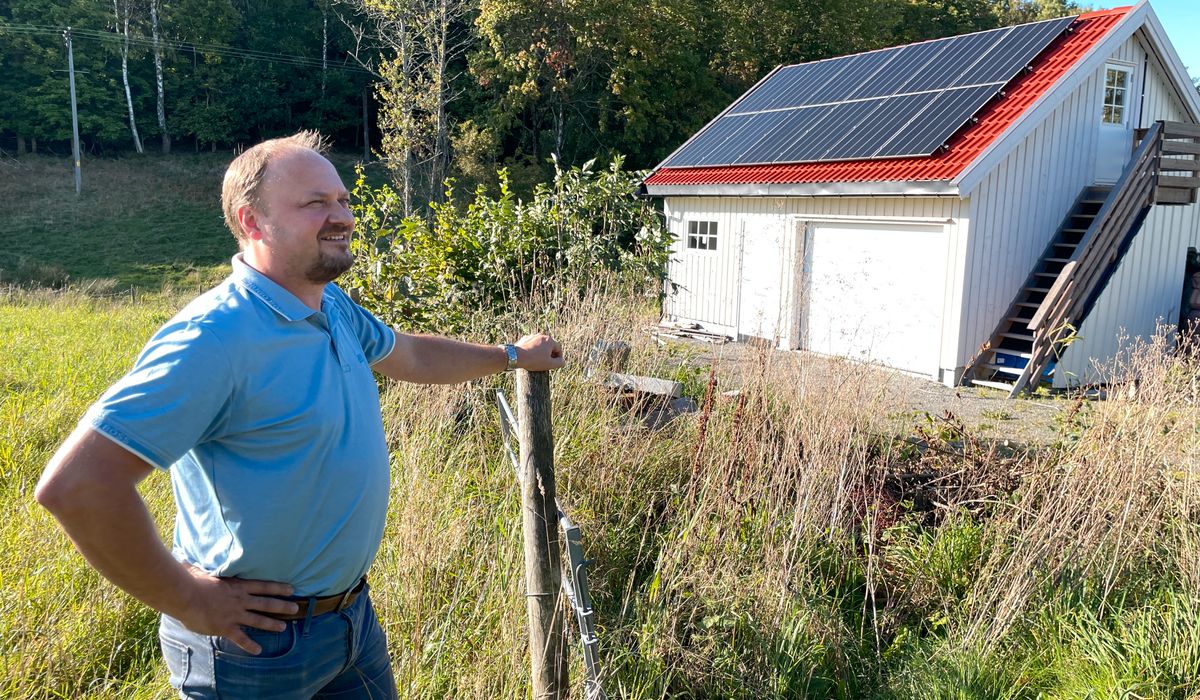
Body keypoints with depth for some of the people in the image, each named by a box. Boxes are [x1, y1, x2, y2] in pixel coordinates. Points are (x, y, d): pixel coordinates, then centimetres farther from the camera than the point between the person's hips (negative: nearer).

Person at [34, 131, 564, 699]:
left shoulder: (334, 309, 1)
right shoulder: (215, 336, -26)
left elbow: (412, 356, 19)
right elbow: (74, 483, -30)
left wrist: (510, 355, 28)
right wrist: (185, 599, -21)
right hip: (255, 636, -8)